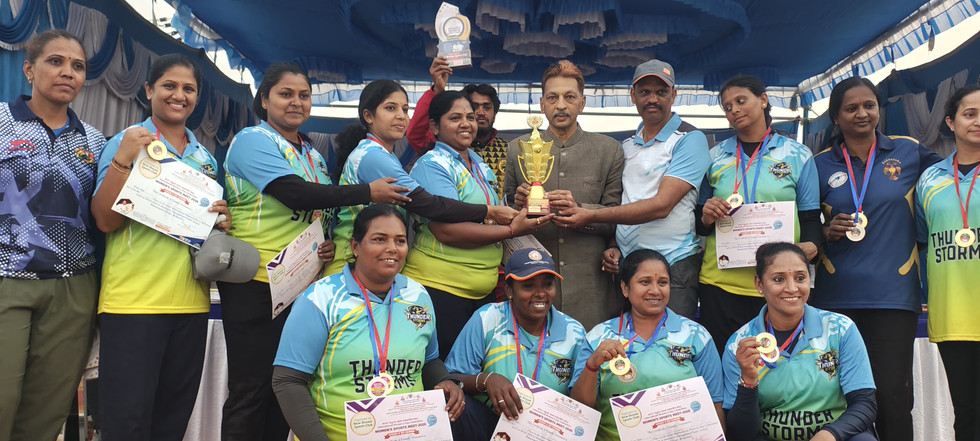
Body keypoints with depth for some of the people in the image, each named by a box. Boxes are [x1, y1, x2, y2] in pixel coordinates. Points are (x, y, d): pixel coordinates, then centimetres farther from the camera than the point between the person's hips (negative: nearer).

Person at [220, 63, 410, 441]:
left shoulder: (313, 156, 16)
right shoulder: (253, 141, -6)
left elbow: (322, 209, 21)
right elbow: (296, 195, -19)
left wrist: (329, 244, -2)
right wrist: (368, 192, -16)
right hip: (255, 284, -7)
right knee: (250, 391, -2)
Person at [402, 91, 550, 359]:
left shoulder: (480, 166, 15)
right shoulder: (432, 165, -10)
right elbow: (447, 230, -22)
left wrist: (520, 205, 8)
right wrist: (511, 230, -20)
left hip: (484, 291, 8)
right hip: (438, 287, -8)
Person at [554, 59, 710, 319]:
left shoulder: (690, 139, -5)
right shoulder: (627, 146, 16)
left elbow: (661, 205, -16)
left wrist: (592, 217, -17)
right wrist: (613, 246, 2)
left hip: (673, 268, -6)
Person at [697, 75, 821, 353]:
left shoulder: (798, 155, 8)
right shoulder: (715, 157, 12)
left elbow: (811, 217, 7)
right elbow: (698, 221, 15)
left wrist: (812, 246, -13)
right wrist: (706, 217, -8)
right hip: (720, 281, 1)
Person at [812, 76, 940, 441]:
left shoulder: (908, 152, 6)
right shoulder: (821, 165, 8)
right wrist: (826, 232, -7)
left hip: (894, 295, -1)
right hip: (836, 297, 1)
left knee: (892, 398, -4)